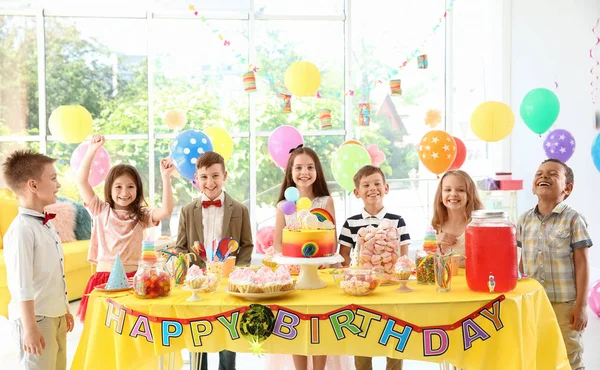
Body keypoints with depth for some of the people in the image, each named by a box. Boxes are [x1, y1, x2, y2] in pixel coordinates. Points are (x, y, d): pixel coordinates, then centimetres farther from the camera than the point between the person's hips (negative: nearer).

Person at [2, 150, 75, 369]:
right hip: (36, 318, -9)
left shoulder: (46, 224, 9)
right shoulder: (22, 230, -20)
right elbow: (22, 285, -22)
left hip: (55, 315, 9)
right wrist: (30, 327, -22)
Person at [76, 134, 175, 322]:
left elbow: (166, 210, -10)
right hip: (104, 277, 0)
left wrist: (165, 177, -16)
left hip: (132, 277, 0)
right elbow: (81, 180, -1)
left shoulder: (141, 216, 8)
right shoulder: (101, 211, 7)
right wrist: (92, 150, -8)